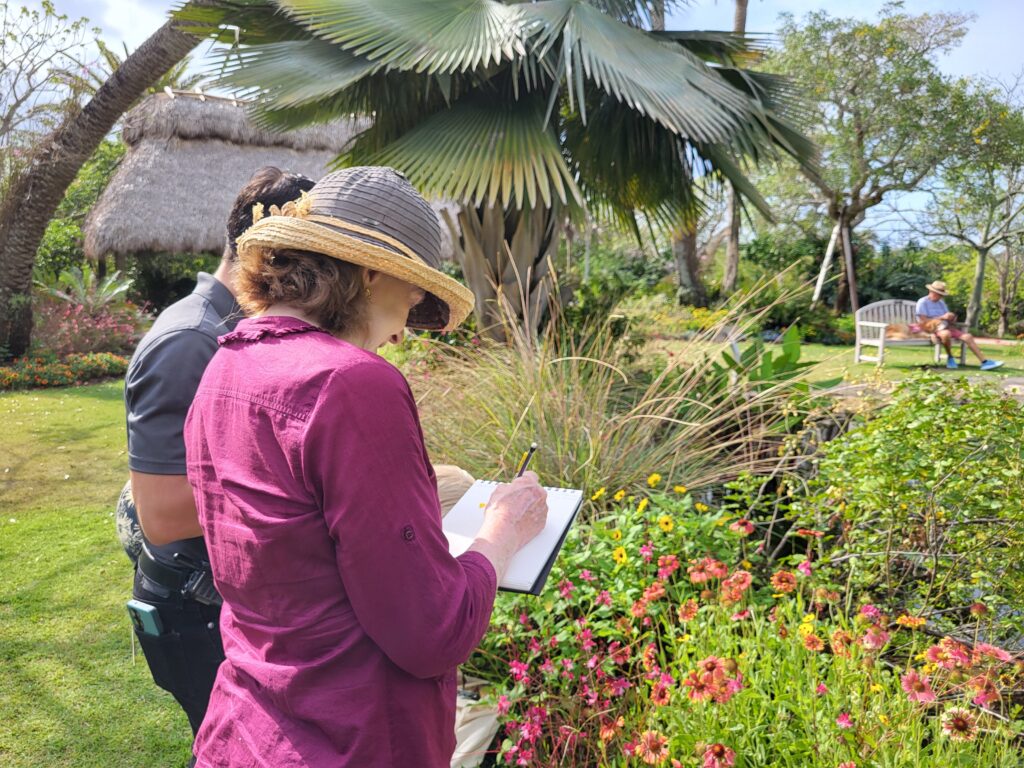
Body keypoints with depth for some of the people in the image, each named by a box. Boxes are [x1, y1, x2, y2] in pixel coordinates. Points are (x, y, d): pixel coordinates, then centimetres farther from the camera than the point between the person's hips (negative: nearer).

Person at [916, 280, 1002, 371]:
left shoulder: (941, 303, 20)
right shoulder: (922, 302, -2)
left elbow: (948, 318, 19)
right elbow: (923, 321, -14)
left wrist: (951, 318, -7)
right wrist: (942, 317, -18)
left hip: (946, 327, 7)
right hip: (932, 329, -7)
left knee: (967, 336, -14)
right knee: (946, 334, -40)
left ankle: (985, 362, -20)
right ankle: (950, 357, -16)